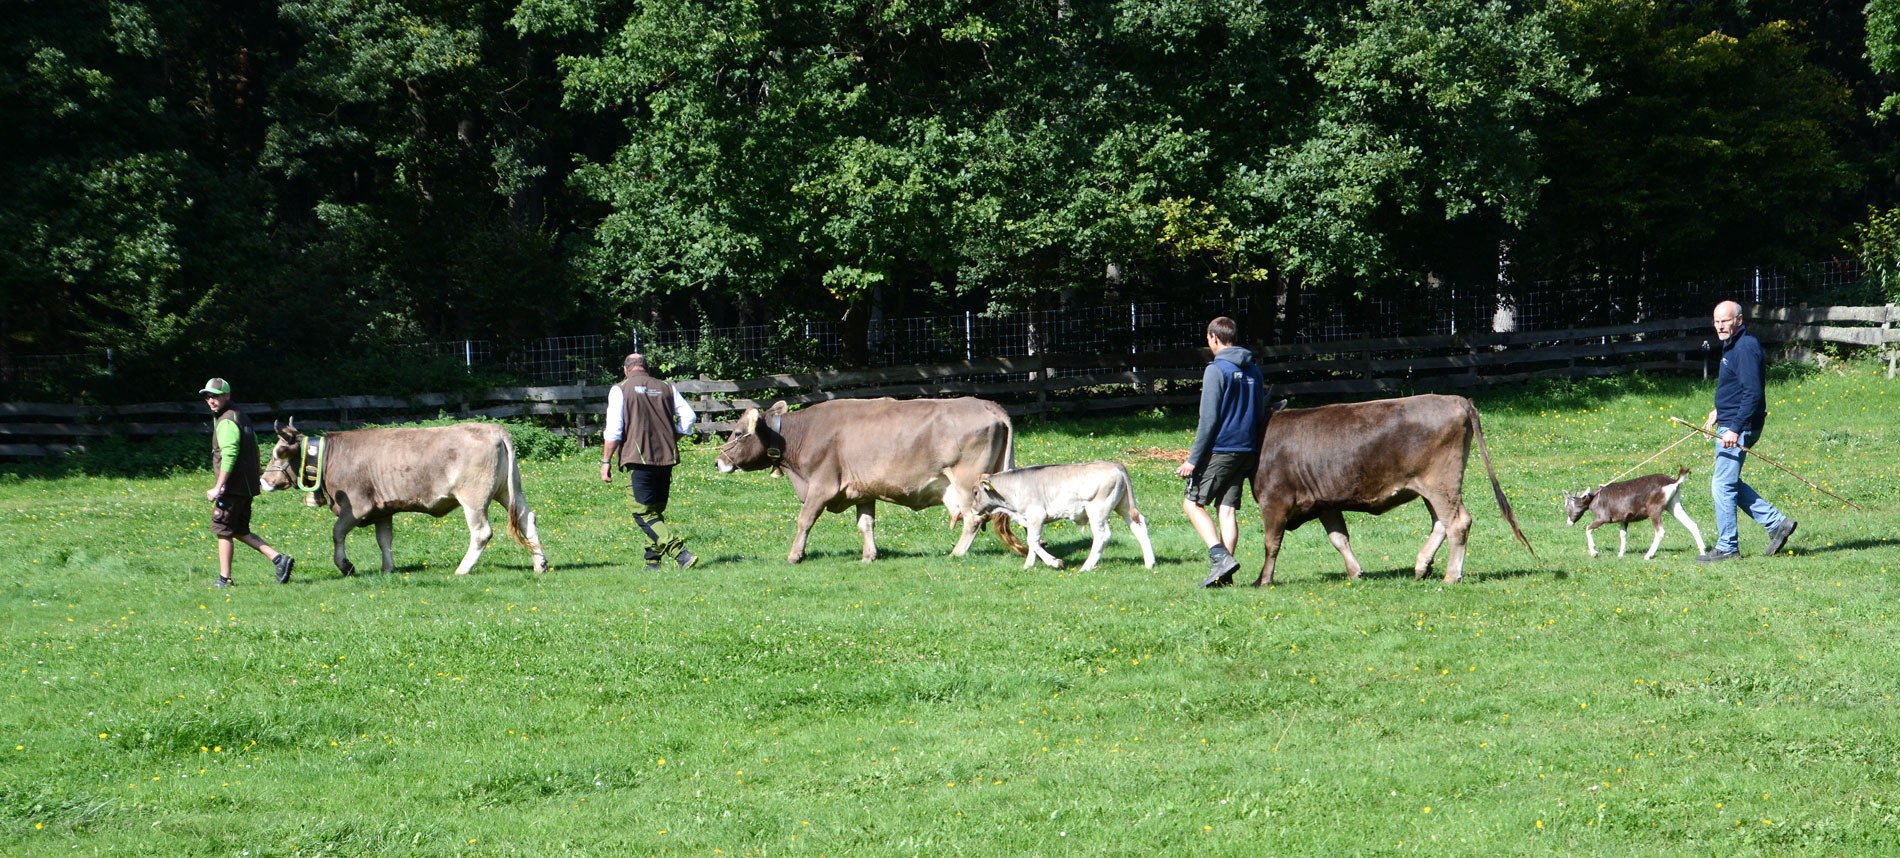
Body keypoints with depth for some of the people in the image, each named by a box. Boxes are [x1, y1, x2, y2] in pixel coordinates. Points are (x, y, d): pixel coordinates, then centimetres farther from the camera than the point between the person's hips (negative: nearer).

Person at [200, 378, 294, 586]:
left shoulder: (226, 422, -15)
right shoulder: (241, 417, 17)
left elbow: (229, 454, -25)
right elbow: (254, 445, 31)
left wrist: (218, 487, -27)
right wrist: (257, 470, 47)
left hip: (233, 486, -10)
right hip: (247, 485, 10)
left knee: (223, 530, -2)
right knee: (240, 531, 14)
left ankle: (225, 579, 0)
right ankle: (278, 558, 5)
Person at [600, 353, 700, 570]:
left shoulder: (620, 390, 0)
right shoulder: (666, 388, 11)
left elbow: (614, 430, -7)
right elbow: (689, 416, 6)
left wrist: (606, 461, -1)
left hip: (639, 459, -5)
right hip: (666, 458, 5)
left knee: (643, 513, -6)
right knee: (656, 512, 16)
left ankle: (680, 552, -22)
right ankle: (653, 562, 14)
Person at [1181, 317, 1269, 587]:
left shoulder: (1217, 370, -11)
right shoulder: (1254, 371, 12)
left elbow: (1208, 420, -14)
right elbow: (1261, 414, 18)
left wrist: (1193, 459, -11)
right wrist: (1255, 457, 25)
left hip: (1220, 449, -7)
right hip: (1247, 450, 7)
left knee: (1193, 503, 2)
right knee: (1228, 509, 7)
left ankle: (1220, 557, -14)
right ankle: (1223, 573, 1)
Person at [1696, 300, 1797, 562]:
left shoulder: (1746, 348, -18)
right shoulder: (1733, 346, 14)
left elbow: (1752, 393, -25)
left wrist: (1735, 429, -27)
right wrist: (1719, 411, 24)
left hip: (1739, 428, -11)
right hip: (1729, 424, 11)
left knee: (1723, 485, -5)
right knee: (1726, 484, 15)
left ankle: (1727, 548, 4)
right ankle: (1776, 522, 16)